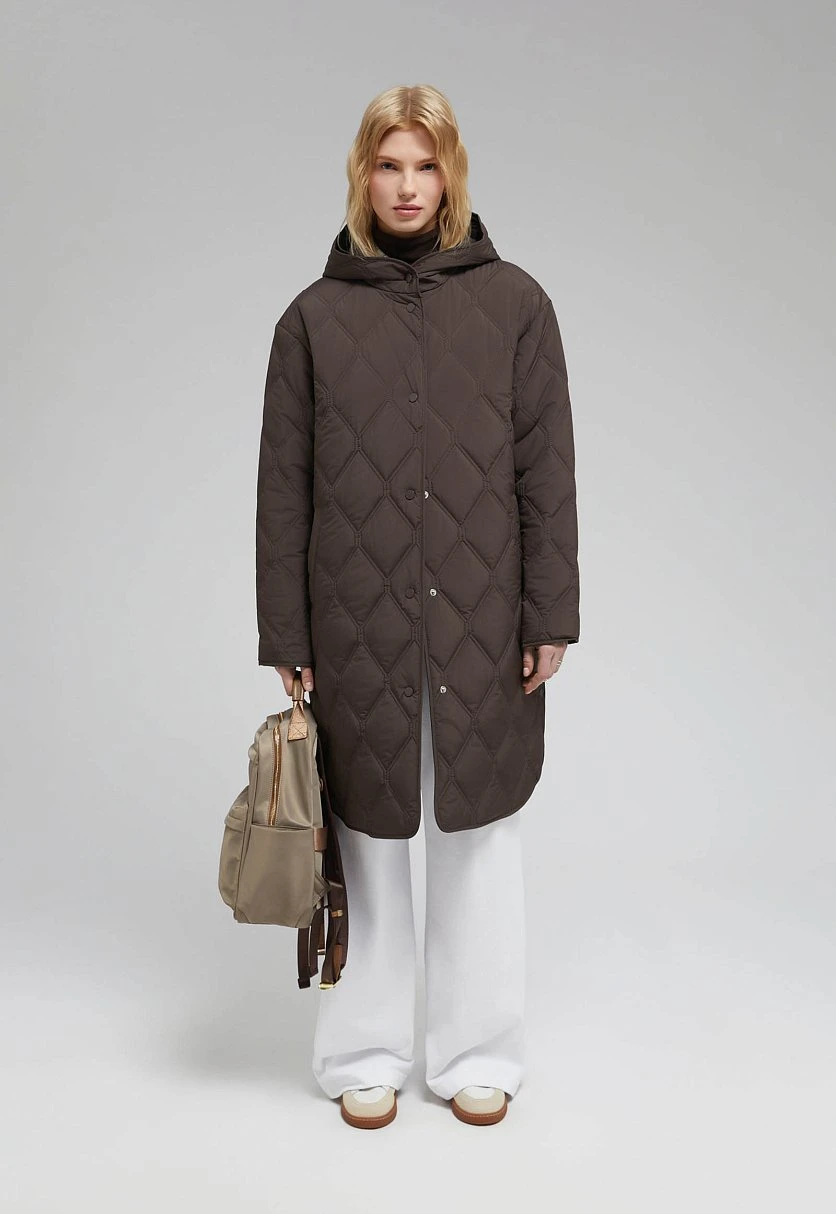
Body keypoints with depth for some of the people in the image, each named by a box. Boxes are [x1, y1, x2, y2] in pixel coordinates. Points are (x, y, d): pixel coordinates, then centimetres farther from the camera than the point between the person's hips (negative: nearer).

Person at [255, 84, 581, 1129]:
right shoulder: (315, 318, 6)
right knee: (370, 834, 8)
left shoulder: (513, 302, 6)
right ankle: (367, 1056, 26)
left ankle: (478, 1056, 26)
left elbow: (546, 470, 3)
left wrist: (550, 613, -3)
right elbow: (284, 488, 4)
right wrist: (287, 637, 1)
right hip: (359, 629, 0)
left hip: (483, 622, 0)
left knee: (479, 832, 9)